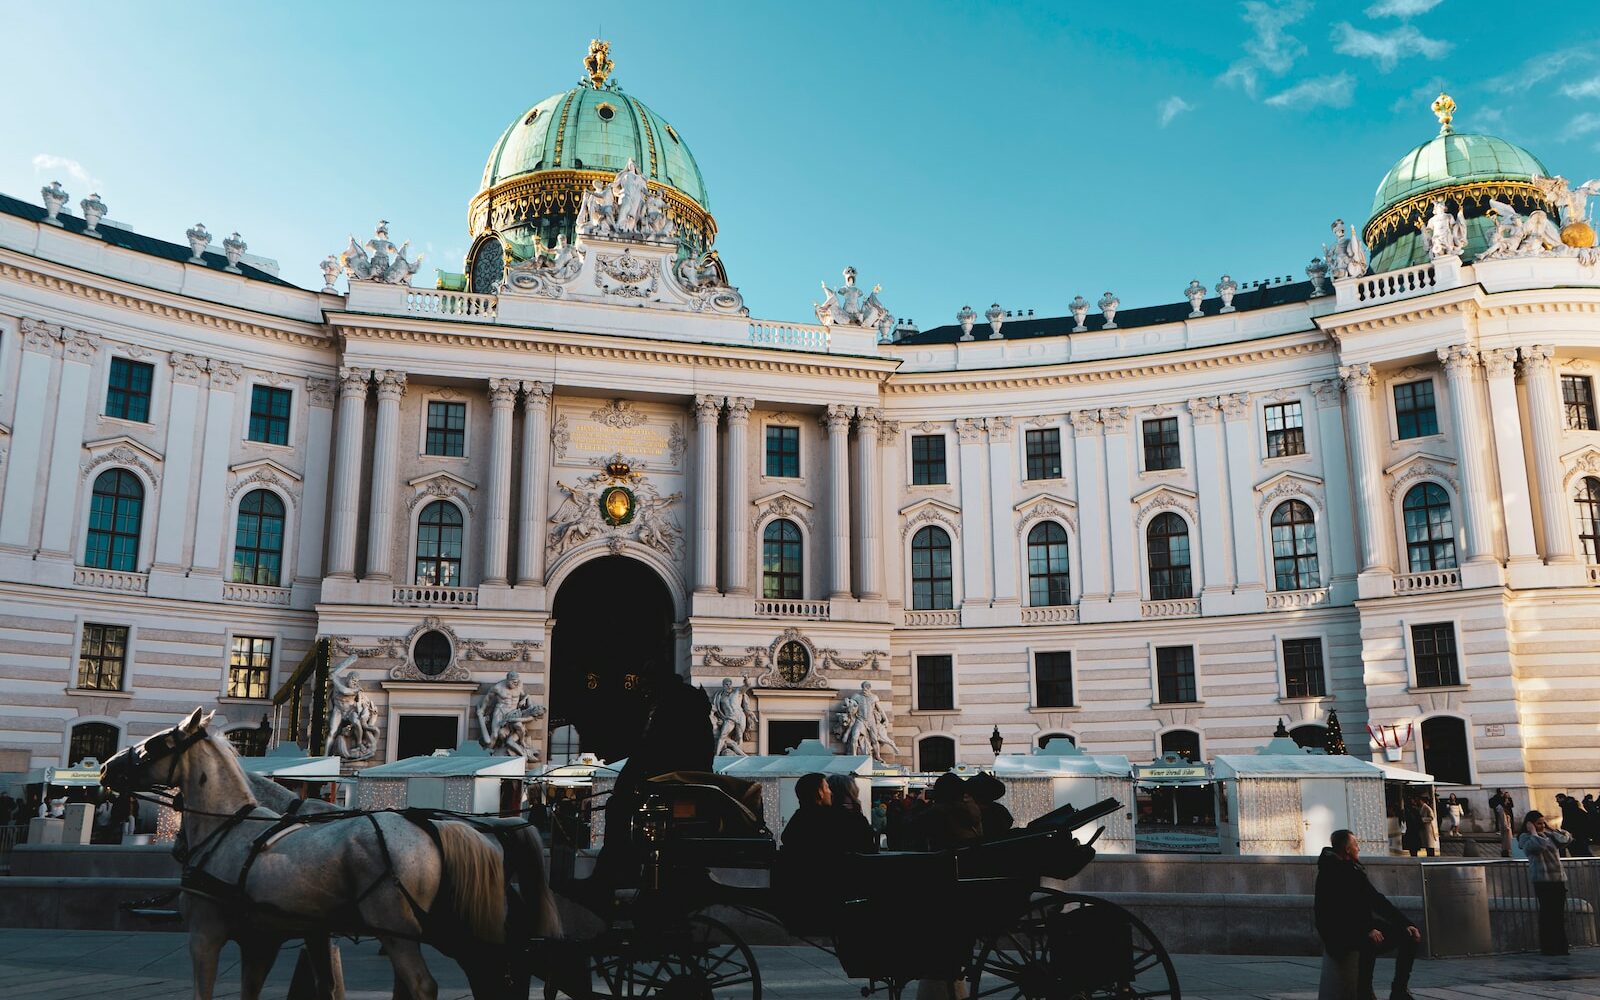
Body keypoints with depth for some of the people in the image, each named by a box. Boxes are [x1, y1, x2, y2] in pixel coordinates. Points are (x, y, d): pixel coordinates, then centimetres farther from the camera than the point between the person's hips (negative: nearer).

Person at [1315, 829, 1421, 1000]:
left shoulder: (1356, 869, 14)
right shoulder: (1330, 872, -13)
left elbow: (1377, 899, 14)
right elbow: (1339, 911, -22)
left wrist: (1406, 923, 4)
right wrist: (1367, 930, -32)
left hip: (1362, 926, 9)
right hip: (1338, 934, -9)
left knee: (1410, 936, -2)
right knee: (1371, 941, -38)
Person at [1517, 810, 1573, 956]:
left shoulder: (1548, 834, 19)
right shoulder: (1525, 837, -3)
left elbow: (1567, 839, 19)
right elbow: (1539, 845, -22)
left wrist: (1552, 828, 16)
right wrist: (1533, 831, -9)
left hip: (1559, 879, 7)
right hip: (1543, 880, -7)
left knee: (1560, 915, 6)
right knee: (1548, 914, -8)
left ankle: (1560, 947, 11)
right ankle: (1548, 947, -4)